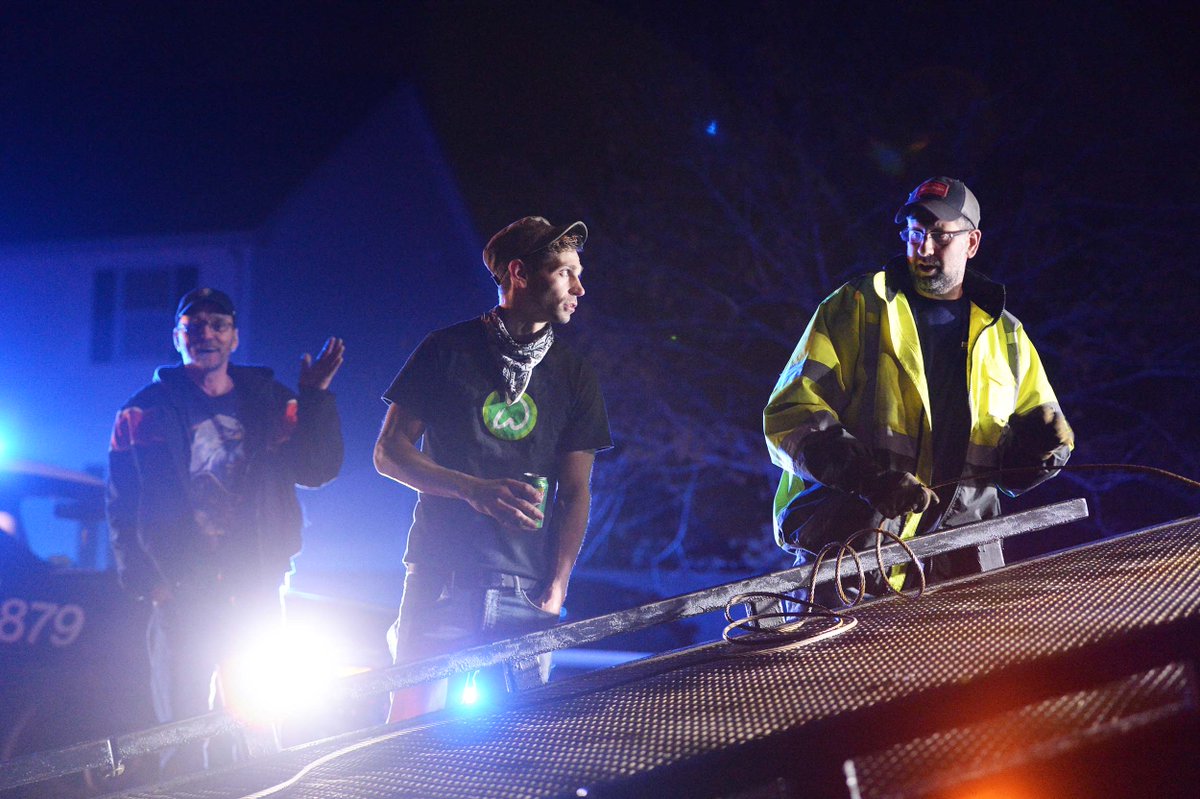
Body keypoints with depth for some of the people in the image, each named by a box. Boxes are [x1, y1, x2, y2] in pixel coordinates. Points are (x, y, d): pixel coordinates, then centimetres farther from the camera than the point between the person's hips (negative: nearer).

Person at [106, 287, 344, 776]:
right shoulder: (147, 412, 6)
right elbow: (122, 507, 3)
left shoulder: (268, 402, 12)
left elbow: (316, 469, 3)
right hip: (182, 592, -2)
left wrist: (315, 397, -6)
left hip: (255, 590, 2)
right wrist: (148, 583, -7)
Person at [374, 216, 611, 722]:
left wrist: (555, 590, -5)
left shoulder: (574, 376, 12)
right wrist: (475, 489, -14)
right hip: (440, 580, -2)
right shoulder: (448, 351, 4)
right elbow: (389, 452, 2)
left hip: (525, 592, 2)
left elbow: (574, 493, 9)